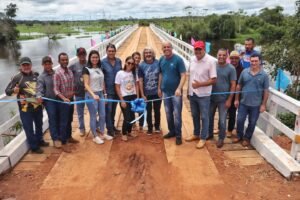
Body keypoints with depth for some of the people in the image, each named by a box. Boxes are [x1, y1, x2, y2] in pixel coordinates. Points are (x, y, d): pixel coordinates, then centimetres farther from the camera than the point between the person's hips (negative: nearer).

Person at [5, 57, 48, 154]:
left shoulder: (36, 75, 2)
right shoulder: (17, 78, -10)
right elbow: (7, 91, -9)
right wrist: (13, 90, -28)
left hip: (38, 105, 5)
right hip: (25, 108, -5)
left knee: (39, 125, 21)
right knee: (29, 128, 5)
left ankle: (39, 140, 43)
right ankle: (34, 147, 21)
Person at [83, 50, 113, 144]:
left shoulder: (100, 68, 9)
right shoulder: (86, 69, -10)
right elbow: (86, 85, -16)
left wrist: (104, 94, 12)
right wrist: (93, 95, -28)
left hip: (101, 94, 6)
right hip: (91, 95, -6)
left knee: (103, 115, 12)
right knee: (93, 116, 5)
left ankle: (102, 133, 29)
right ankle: (95, 136, 18)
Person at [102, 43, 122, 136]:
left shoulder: (119, 61, 1)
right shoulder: (103, 62, -11)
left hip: (117, 89, 4)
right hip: (108, 90, -4)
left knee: (113, 109, 17)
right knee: (108, 110, 2)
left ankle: (112, 126, 32)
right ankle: (109, 129, 14)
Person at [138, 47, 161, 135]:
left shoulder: (158, 63, -7)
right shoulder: (141, 66, -8)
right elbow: (140, 81, -6)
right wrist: (142, 94, -8)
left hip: (157, 92, 1)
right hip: (147, 93, 0)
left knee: (157, 110, 15)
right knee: (148, 111, 11)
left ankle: (157, 126, 35)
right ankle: (150, 128, 28)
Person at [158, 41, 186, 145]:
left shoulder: (178, 59, -13)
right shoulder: (161, 60, 3)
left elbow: (183, 75, -16)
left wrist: (179, 88, -27)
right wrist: (159, 88, 12)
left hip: (176, 92, -5)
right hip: (165, 91, 5)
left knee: (177, 114, 2)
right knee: (168, 113, 16)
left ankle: (178, 135, 15)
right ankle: (172, 131, 32)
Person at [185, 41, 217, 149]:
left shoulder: (211, 61, -15)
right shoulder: (192, 59, 3)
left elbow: (213, 80, -15)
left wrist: (200, 84, -23)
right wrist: (188, 89, 11)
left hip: (203, 95, -6)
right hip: (192, 93, 6)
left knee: (204, 117, 7)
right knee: (195, 115, 19)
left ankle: (203, 138, 21)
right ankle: (196, 134, 37)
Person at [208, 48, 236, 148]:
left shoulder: (231, 68, -8)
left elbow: (233, 85, -6)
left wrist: (229, 100, -10)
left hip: (223, 99, -3)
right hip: (211, 97, 3)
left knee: (222, 120, 5)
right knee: (209, 117, 15)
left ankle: (221, 138, 23)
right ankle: (210, 134, 36)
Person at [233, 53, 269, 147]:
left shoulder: (264, 75, -7)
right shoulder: (244, 72, -2)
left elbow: (266, 91, -4)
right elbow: (239, 86, 5)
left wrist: (263, 104, -6)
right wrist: (236, 99, 3)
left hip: (256, 105, -1)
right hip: (243, 102, 2)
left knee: (252, 123, 11)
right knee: (239, 120, 8)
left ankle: (247, 138, 31)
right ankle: (239, 136, 30)